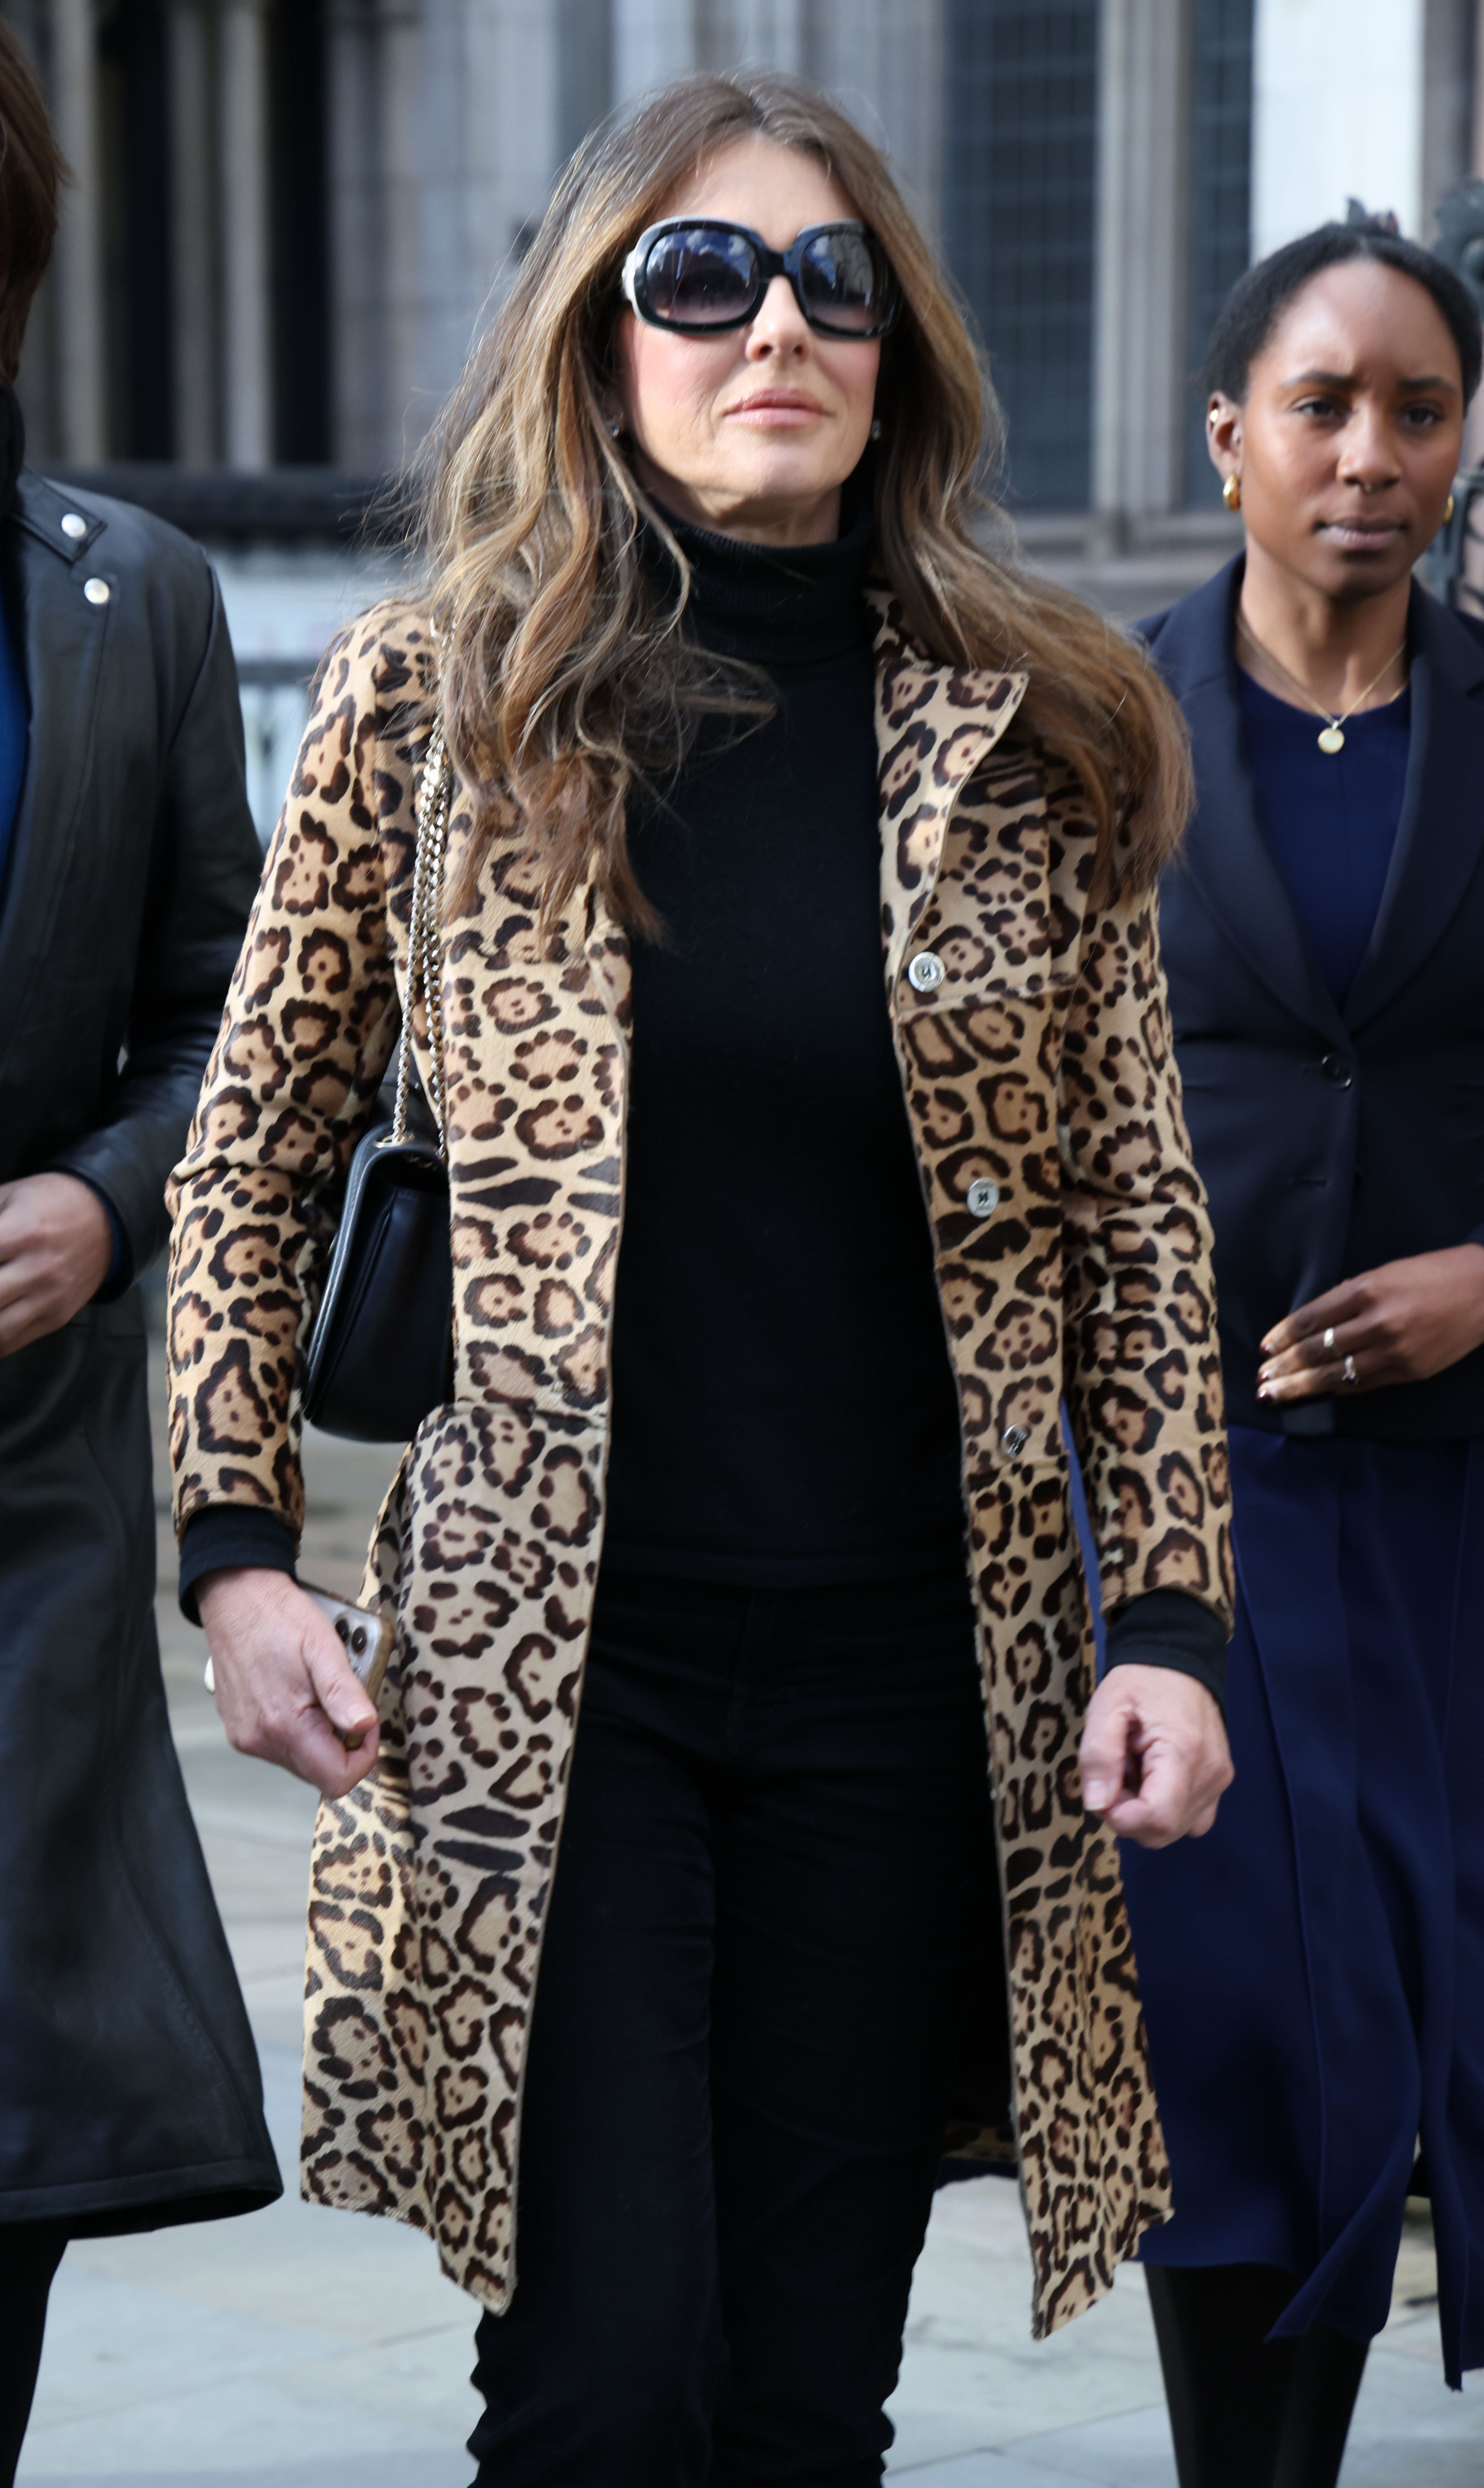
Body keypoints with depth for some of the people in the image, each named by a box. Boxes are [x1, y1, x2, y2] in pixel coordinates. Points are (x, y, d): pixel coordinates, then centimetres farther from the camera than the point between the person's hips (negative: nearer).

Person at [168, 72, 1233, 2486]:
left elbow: (1141, 1218, 7)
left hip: (910, 1672, 2)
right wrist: (239, 1546, 0)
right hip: (542, 1661, -1)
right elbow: (257, 1150, 8)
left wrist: (1170, 1612, 0)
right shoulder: (432, 697, 1)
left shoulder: (1032, 739, 4)